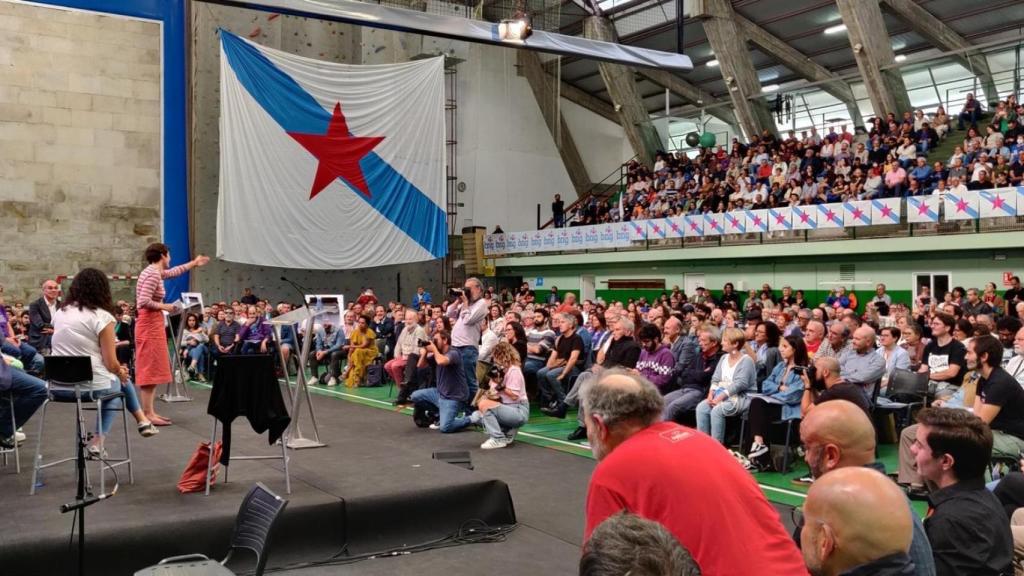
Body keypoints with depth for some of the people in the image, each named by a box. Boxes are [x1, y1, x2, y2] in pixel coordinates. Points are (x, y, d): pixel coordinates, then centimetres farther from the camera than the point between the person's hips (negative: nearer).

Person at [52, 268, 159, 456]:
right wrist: (121, 372, 12)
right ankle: (97, 442, 26)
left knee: (117, 379, 31)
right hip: (92, 386, -5)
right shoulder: (102, 317, -11)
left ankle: (98, 441, 28)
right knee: (122, 381, 29)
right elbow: (111, 364, -12)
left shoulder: (60, 312, 8)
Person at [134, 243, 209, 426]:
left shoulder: (154, 272, 13)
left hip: (152, 325, 10)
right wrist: (164, 307, -12)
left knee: (151, 369, 12)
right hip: (150, 325, -10)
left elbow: (173, 272, 33)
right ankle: (147, 414, -5)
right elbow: (144, 302, -25)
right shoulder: (153, 274, -16)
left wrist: (194, 263, 44)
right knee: (150, 369, -8)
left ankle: (150, 411, 16)